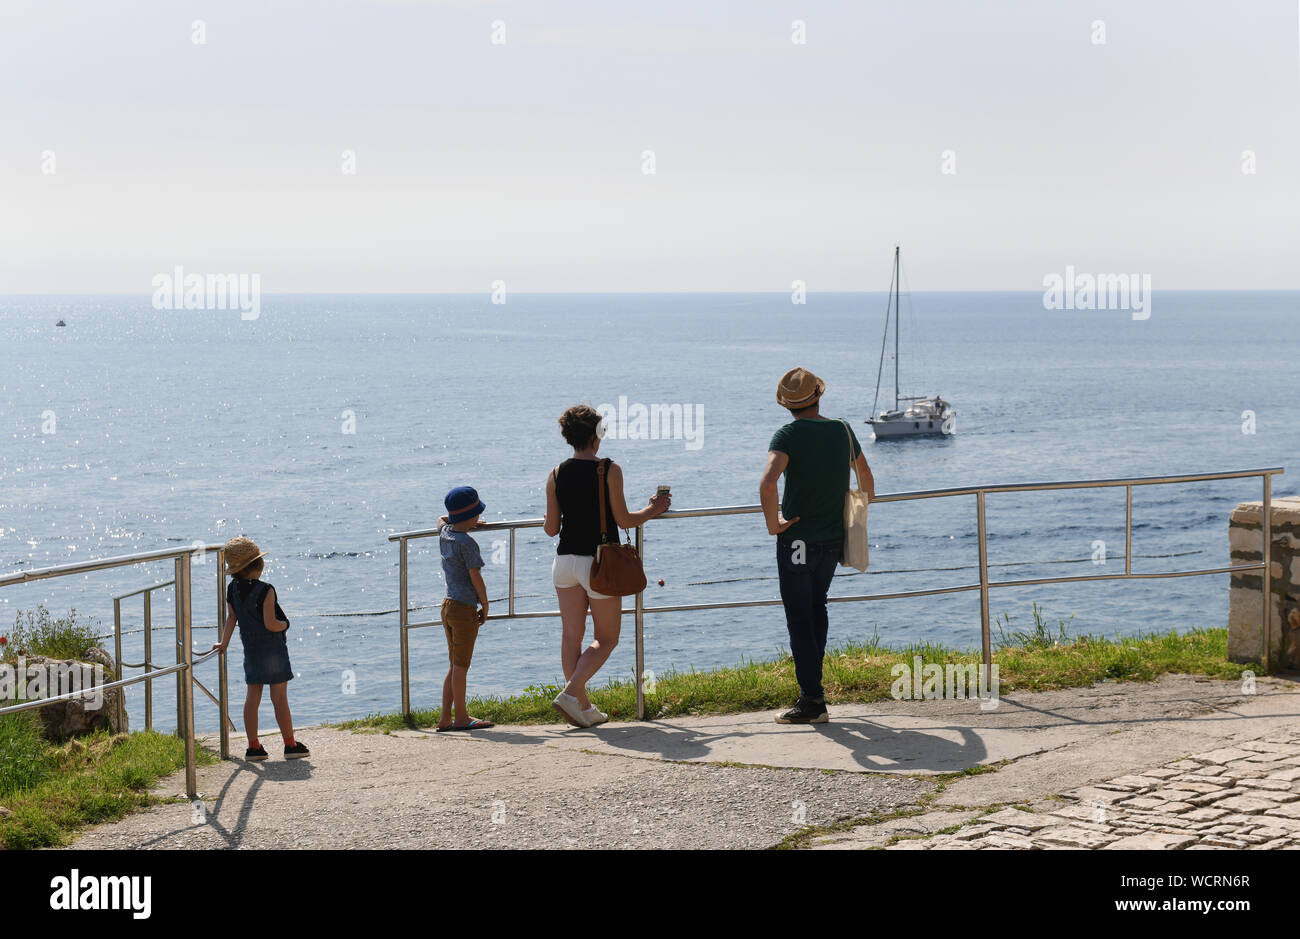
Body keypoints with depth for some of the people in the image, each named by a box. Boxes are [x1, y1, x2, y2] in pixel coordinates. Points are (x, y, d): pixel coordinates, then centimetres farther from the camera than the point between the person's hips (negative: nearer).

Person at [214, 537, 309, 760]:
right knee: (279, 698, 0)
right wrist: (284, 624, -2)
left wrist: (224, 643, 10)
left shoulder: (233, 589, 0)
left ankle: (253, 747, 9)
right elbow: (270, 624, -21)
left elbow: (231, 617, 3)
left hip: (250, 650, 6)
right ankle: (290, 745, 6)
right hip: (273, 648, -6)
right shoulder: (265, 591, -19)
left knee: (252, 697, 8)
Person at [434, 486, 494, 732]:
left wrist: (465, 524, 39)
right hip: (465, 608, -8)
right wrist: (485, 605, -6)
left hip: (448, 606, 8)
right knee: (461, 665, -3)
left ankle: (445, 719, 11)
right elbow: (475, 577, -16)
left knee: (455, 665, 12)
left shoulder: (444, 534, 8)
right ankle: (461, 717, 2)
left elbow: (442, 519, 33)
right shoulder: (467, 543, -16)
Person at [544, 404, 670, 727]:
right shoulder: (610, 471, -10)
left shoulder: (556, 475, 1)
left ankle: (583, 708, 13)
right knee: (606, 640, 7)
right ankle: (571, 693, -10)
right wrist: (653, 509, 8)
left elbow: (551, 529, 3)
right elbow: (623, 520, -9)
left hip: (566, 561, 4)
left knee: (571, 636, 11)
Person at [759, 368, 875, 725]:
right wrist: (868, 500, 42)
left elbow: (768, 482, -31)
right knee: (816, 608, 24)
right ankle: (811, 681, 31)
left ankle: (813, 701, -3)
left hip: (798, 539, -6)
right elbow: (865, 474, 22)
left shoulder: (788, 435, -13)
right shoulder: (842, 431, 4)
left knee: (799, 618, -1)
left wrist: (772, 524, -17)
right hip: (833, 538, 6)